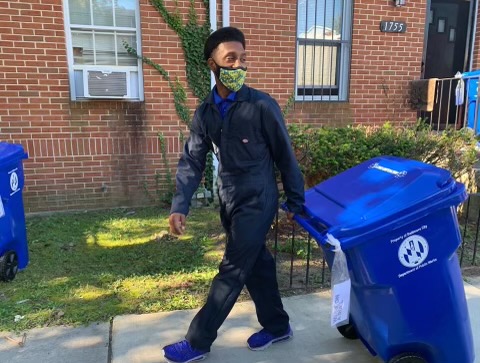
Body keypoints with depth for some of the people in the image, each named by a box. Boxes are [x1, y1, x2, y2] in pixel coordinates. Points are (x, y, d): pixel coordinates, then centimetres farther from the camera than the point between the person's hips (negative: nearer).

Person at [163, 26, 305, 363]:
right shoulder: (205, 113, 1)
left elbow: (284, 156, -7)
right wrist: (180, 206, -10)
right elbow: (192, 161, 0)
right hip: (229, 201, 6)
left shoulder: (262, 106, -13)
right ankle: (277, 326, 36)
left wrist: (296, 202, -2)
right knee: (257, 264, 17)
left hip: (257, 201, -5)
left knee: (232, 272, 3)